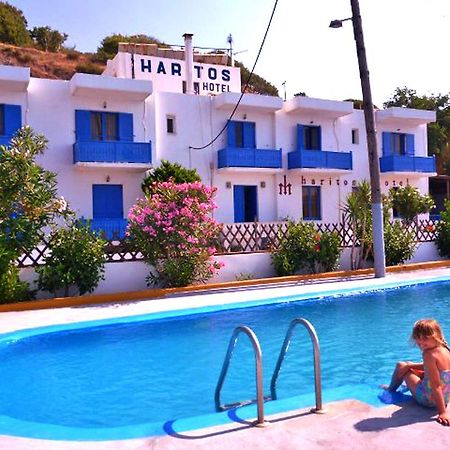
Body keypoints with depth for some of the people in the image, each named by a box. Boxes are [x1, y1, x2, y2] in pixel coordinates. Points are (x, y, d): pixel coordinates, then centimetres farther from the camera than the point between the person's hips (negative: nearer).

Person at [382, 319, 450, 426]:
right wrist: (410, 365, 13)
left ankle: (391, 389, 39)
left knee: (401, 366, 11)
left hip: (428, 399, -7)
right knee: (408, 365, 25)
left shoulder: (429, 354, -29)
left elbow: (436, 386, -30)